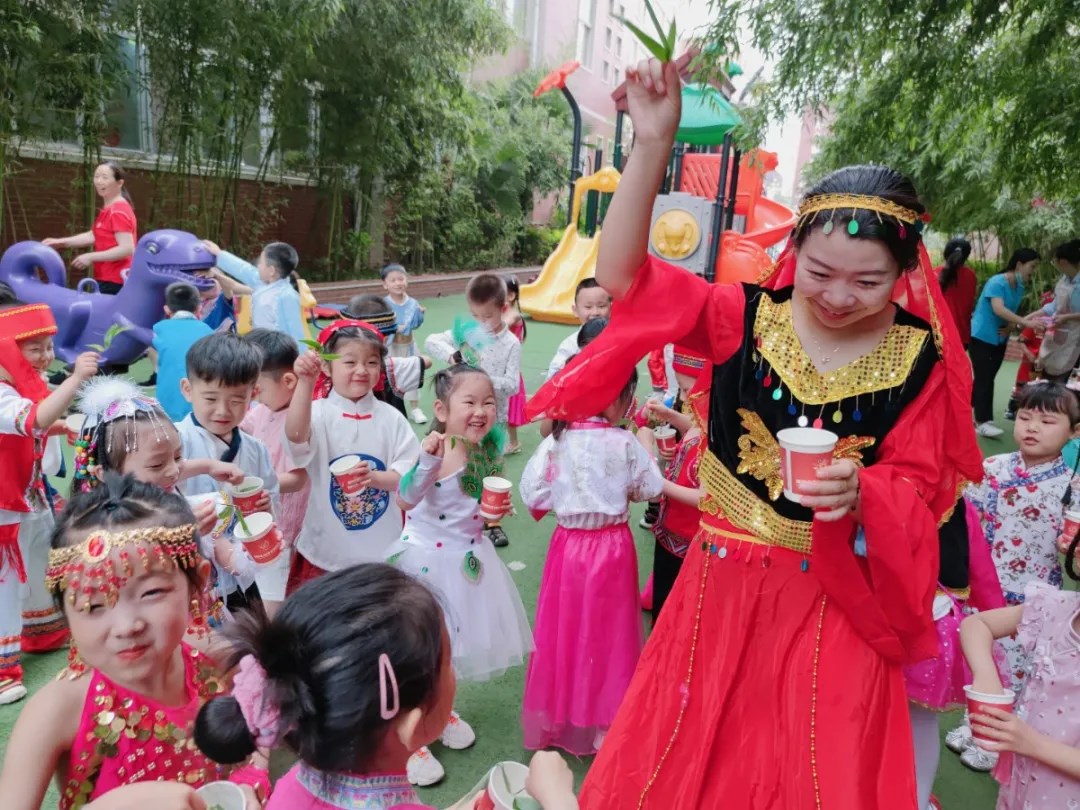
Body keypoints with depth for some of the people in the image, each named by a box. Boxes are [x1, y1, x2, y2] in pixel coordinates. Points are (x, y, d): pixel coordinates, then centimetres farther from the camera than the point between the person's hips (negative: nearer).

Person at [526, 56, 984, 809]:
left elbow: (918, 490, -4)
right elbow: (625, 275, -19)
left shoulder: (919, 362, -7)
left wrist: (861, 492, -27)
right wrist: (654, 146, -29)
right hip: (725, 582, 0)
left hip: (838, 600, 0)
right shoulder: (745, 318, -9)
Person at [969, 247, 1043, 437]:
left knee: (985, 379, 11)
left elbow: (1012, 312, 12)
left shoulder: (1019, 287, 7)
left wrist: (1010, 326, -10)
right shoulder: (996, 282, -18)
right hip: (981, 337, -8)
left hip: (999, 340, 8)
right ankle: (983, 422, -7)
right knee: (985, 379, -9)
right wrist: (1026, 322, -37)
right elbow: (998, 309, -31)